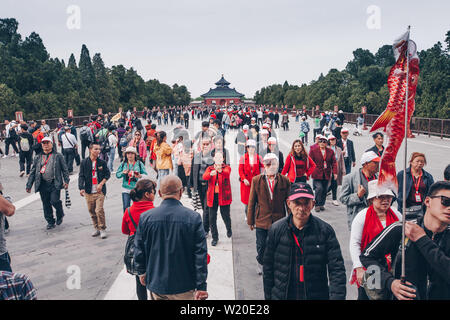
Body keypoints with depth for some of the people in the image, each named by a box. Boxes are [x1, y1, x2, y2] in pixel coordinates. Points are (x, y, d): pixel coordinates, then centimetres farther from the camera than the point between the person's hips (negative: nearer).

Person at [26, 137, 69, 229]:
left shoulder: (58, 156, 5)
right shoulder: (37, 158, 13)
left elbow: (65, 169, 4)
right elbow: (33, 172, 13)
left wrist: (66, 181, -5)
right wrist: (29, 185, 8)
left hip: (54, 184, -3)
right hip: (43, 185, 3)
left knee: (54, 201, -13)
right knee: (46, 204, 7)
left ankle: (60, 215, 16)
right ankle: (50, 222, 21)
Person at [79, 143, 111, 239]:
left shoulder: (102, 162, 1)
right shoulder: (84, 162, 0)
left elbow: (108, 174, 7)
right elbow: (81, 176, -1)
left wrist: (101, 184, -6)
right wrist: (81, 188, -14)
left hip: (99, 191, -2)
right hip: (89, 191, 2)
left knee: (99, 210, -11)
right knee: (91, 210, 9)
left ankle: (102, 229, 4)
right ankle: (96, 228, 25)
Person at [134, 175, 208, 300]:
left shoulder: (145, 218, -10)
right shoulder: (193, 218, -16)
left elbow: (138, 251, 1)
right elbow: (201, 255, -13)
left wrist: (142, 272, 17)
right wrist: (201, 287, -6)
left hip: (156, 285, 2)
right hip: (185, 287, -1)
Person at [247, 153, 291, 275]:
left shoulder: (285, 181, -3)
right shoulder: (256, 180, -4)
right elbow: (251, 202, 0)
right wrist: (250, 220, 2)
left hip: (279, 220, 0)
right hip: (261, 220, 0)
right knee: (261, 246, 12)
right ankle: (261, 262, 42)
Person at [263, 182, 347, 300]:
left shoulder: (325, 230, -9)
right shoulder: (276, 230, -6)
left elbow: (337, 269, -12)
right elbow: (268, 269, 2)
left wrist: (337, 296, -24)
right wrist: (268, 296, 3)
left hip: (318, 295, 0)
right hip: (281, 295, 1)